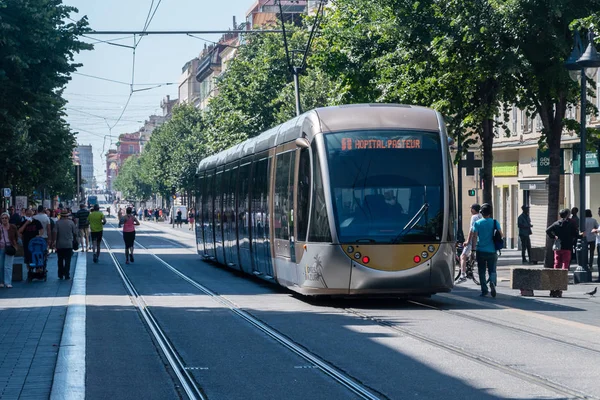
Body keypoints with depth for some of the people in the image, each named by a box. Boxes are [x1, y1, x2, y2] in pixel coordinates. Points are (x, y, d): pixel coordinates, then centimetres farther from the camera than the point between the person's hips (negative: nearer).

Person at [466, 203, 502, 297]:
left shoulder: (477, 223, -2)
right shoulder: (495, 222, 0)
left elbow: (474, 237, -5)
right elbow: (501, 235, -5)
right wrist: (502, 236, 19)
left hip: (481, 251, -1)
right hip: (492, 251, 1)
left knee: (482, 271, 9)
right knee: (492, 270, 9)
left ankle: (484, 290, 6)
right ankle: (492, 282, -20)